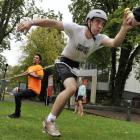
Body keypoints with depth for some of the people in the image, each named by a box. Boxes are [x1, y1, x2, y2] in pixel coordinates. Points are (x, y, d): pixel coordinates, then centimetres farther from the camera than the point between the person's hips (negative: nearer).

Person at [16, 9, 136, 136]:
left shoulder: (99, 39, -15)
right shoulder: (76, 29, -23)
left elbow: (115, 43, -34)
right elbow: (53, 23, -25)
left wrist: (124, 29, -53)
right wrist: (31, 22, -35)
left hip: (75, 67, 6)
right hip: (64, 62, -6)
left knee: (66, 94, 11)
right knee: (72, 88, -30)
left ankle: (49, 123, 31)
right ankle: (49, 121, -17)